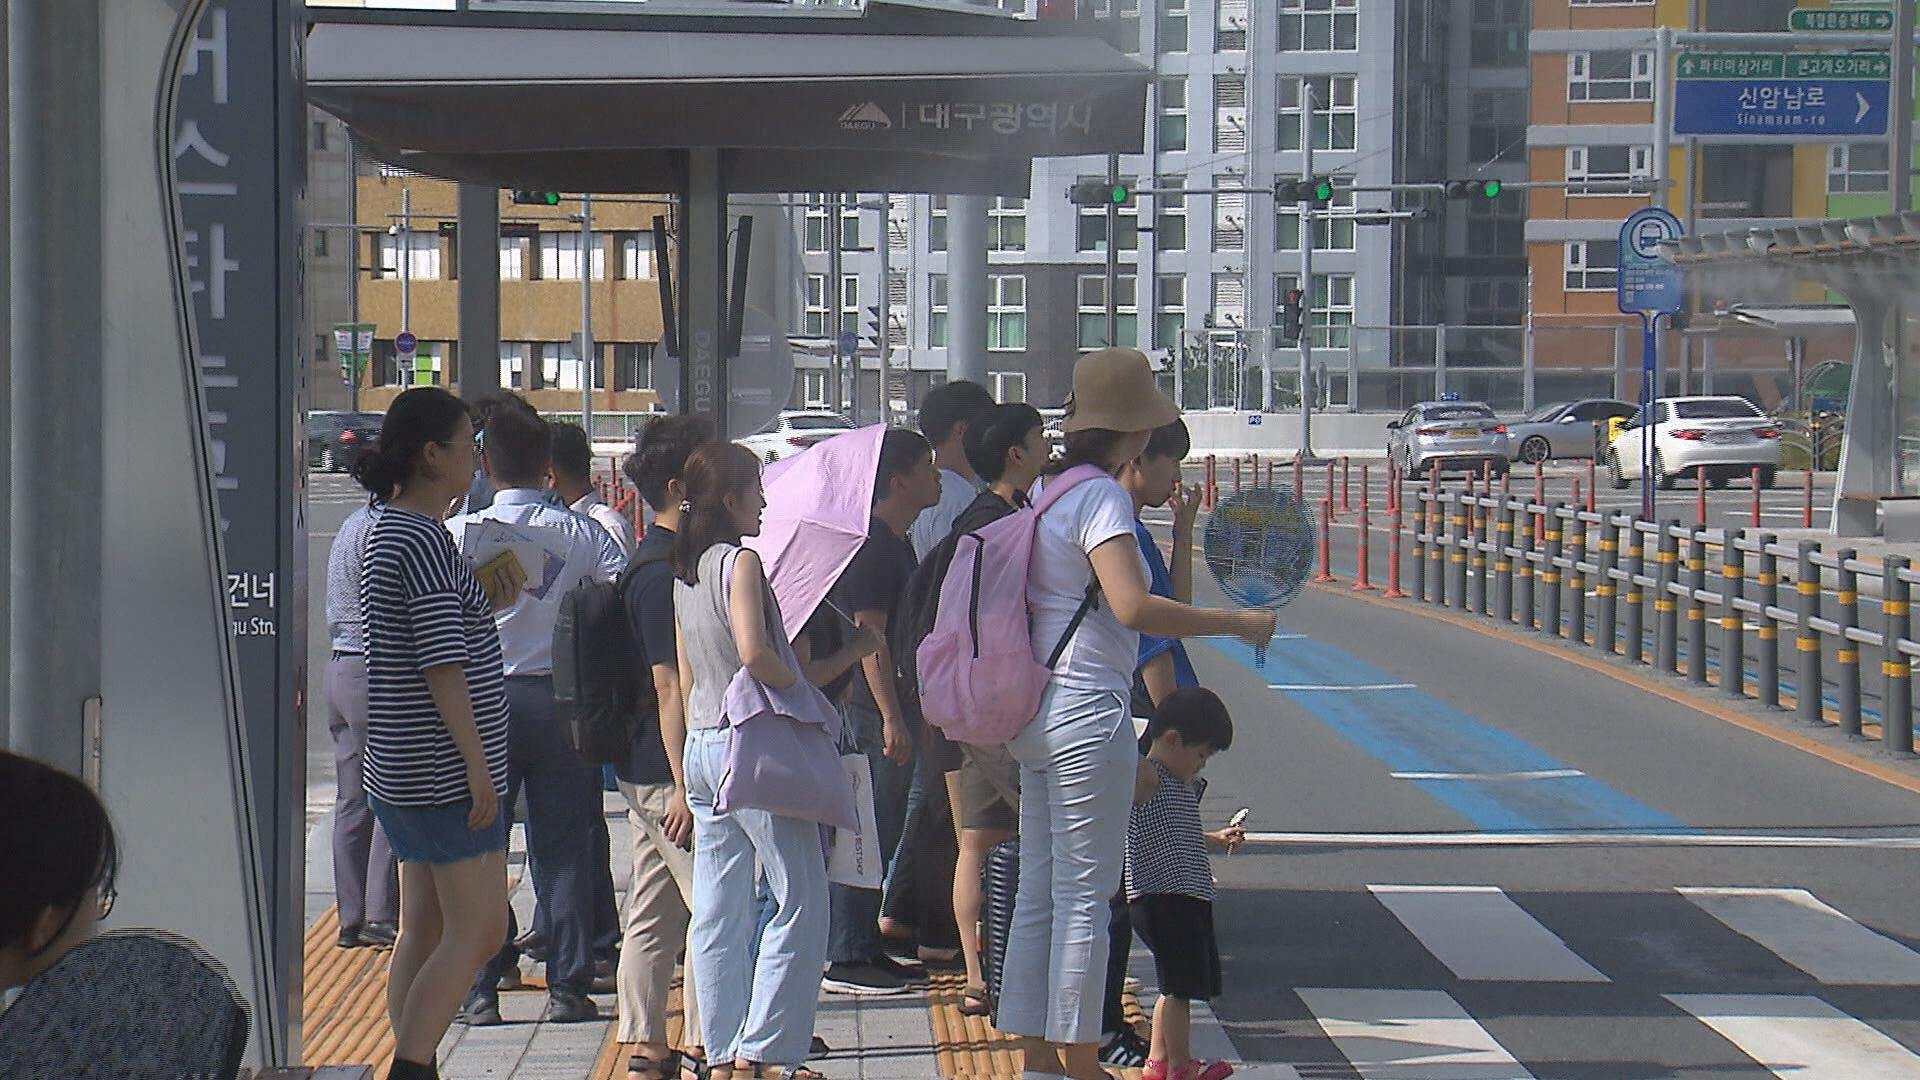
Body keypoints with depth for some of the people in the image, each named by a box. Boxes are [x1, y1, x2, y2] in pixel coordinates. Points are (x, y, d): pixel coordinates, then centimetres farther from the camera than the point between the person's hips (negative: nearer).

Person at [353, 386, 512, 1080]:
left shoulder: (390, 530, 15)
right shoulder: (422, 538, -17)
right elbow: (442, 664, -20)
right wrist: (477, 762, -19)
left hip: (406, 773, 10)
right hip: (444, 769, -10)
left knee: (424, 932, 11)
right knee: (478, 934, -8)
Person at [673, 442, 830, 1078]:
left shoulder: (684, 573, 13)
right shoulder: (741, 562, -11)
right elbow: (753, 653, -26)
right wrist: (803, 687, -8)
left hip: (701, 745, 8)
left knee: (717, 912, 8)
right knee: (801, 903, -2)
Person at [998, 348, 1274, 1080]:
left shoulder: (1051, 489, 12)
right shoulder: (1100, 495, -15)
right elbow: (1132, 606, -27)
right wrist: (1240, 624, -22)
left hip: (1036, 711, 9)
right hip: (1087, 712, -9)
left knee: (1038, 891, 11)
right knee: (1085, 897, -2)